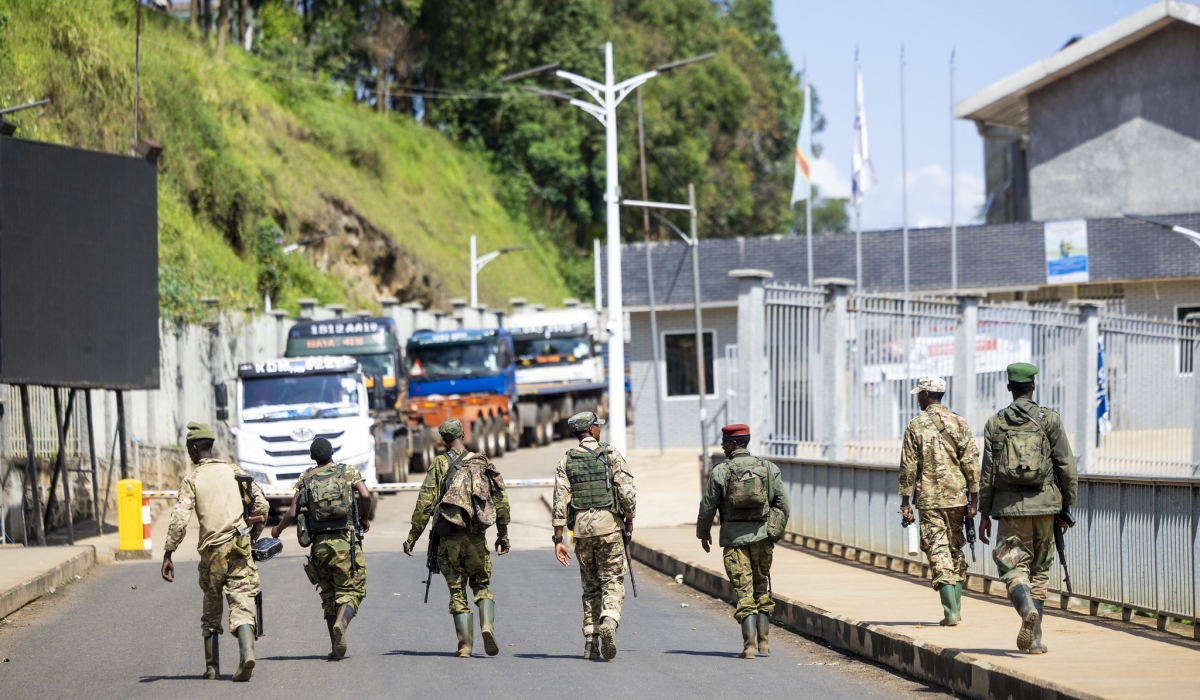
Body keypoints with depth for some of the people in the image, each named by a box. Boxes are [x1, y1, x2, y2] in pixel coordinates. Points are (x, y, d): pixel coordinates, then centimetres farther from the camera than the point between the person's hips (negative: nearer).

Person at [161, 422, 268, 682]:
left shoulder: (192, 480, 2)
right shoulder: (233, 471, 11)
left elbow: (180, 519, -9)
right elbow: (262, 504, 7)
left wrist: (168, 554, -7)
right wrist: (254, 535, 20)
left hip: (212, 550, -1)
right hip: (240, 547, 1)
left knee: (211, 609, 14)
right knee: (241, 603, -5)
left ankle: (212, 668, 17)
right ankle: (247, 651, -30)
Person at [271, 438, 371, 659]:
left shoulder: (305, 479, 7)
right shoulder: (349, 472, 2)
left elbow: (293, 512, 4)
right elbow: (365, 495, -13)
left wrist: (278, 529, 23)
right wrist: (364, 518, 6)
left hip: (320, 543, 2)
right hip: (346, 541, -2)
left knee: (329, 594, 13)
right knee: (351, 590, 3)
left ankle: (336, 648, 8)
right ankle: (341, 622, -28)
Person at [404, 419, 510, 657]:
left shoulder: (440, 465, -2)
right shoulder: (483, 463, 5)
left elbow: (425, 503, -6)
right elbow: (501, 501, 6)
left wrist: (413, 536, -1)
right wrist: (503, 535, 16)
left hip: (449, 538, -1)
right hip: (476, 537, 1)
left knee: (457, 591, 7)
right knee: (482, 584, 17)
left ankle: (465, 645, 2)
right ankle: (487, 626, -8)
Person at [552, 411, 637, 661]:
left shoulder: (567, 461, 5)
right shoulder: (611, 455, -2)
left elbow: (560, 501, -2)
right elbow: (627, 491, -8)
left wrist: (558, 539, -1)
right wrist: (629, 518, 10)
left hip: (581, 528, 3)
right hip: (609, 524, -3)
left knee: (590, 586, 13)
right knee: (612, 582, 0)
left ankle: (591, 642, 10)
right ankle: (609, 622, -28)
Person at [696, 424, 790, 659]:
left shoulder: (720, 472, -4)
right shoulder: (768, 469, 3)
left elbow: (707, 506, 1)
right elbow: (782, 504, 3)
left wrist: (703, 533, 17)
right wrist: (776, 531, 16)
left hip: (733, 537, -2)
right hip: (761, 535, 2)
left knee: (743, 591, 0)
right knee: (762, 587, 18)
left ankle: (749, 646, -8)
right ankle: (763, 641, 18)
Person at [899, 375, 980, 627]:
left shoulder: (916, 426, -3)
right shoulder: (959, 422, 4)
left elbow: (908, 467, -4)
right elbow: (971, 462, 0)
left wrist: (905, 502, 2)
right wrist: (974, 498, 5)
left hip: (929, 499, -3)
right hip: (957, 497, 3)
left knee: (939, 553, -4)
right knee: (956, 549, 17)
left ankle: (951, 612, -14)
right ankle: (956, 608, 19)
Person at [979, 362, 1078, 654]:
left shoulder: (995, 423, 3)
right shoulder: (1049, 419, 0)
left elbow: (988, 472, 3)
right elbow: (1066, 465, -3)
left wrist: (985, 514, 9)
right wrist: (1068, 503, 7)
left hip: (1009, 507, 0)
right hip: (1044, 505, 1)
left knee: (1013, 567, 1)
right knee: (1039, 570, 11)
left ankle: (1027, 609, -30)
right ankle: (1033, 638, 11)